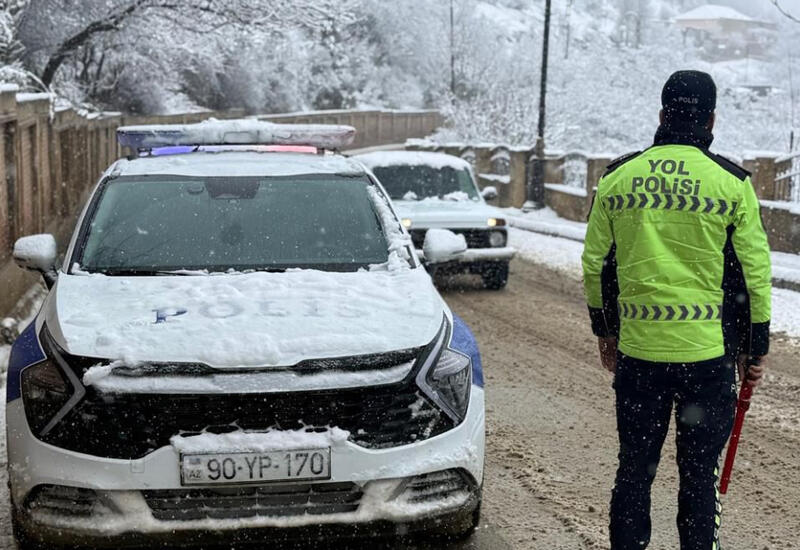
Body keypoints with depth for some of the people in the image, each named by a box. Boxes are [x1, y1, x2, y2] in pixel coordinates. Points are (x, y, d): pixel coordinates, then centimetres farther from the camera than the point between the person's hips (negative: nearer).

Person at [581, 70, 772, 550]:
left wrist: (605, 329, 21)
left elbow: (596, 263, 9)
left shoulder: (616, 177, 3)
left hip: (637, 348, 2)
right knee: (700, 473, 8)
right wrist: (756, 347, 8)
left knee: (635, 468, 13)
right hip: (709, 351, -2)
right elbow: (754, 272, -2)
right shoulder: (731, 182, -5)